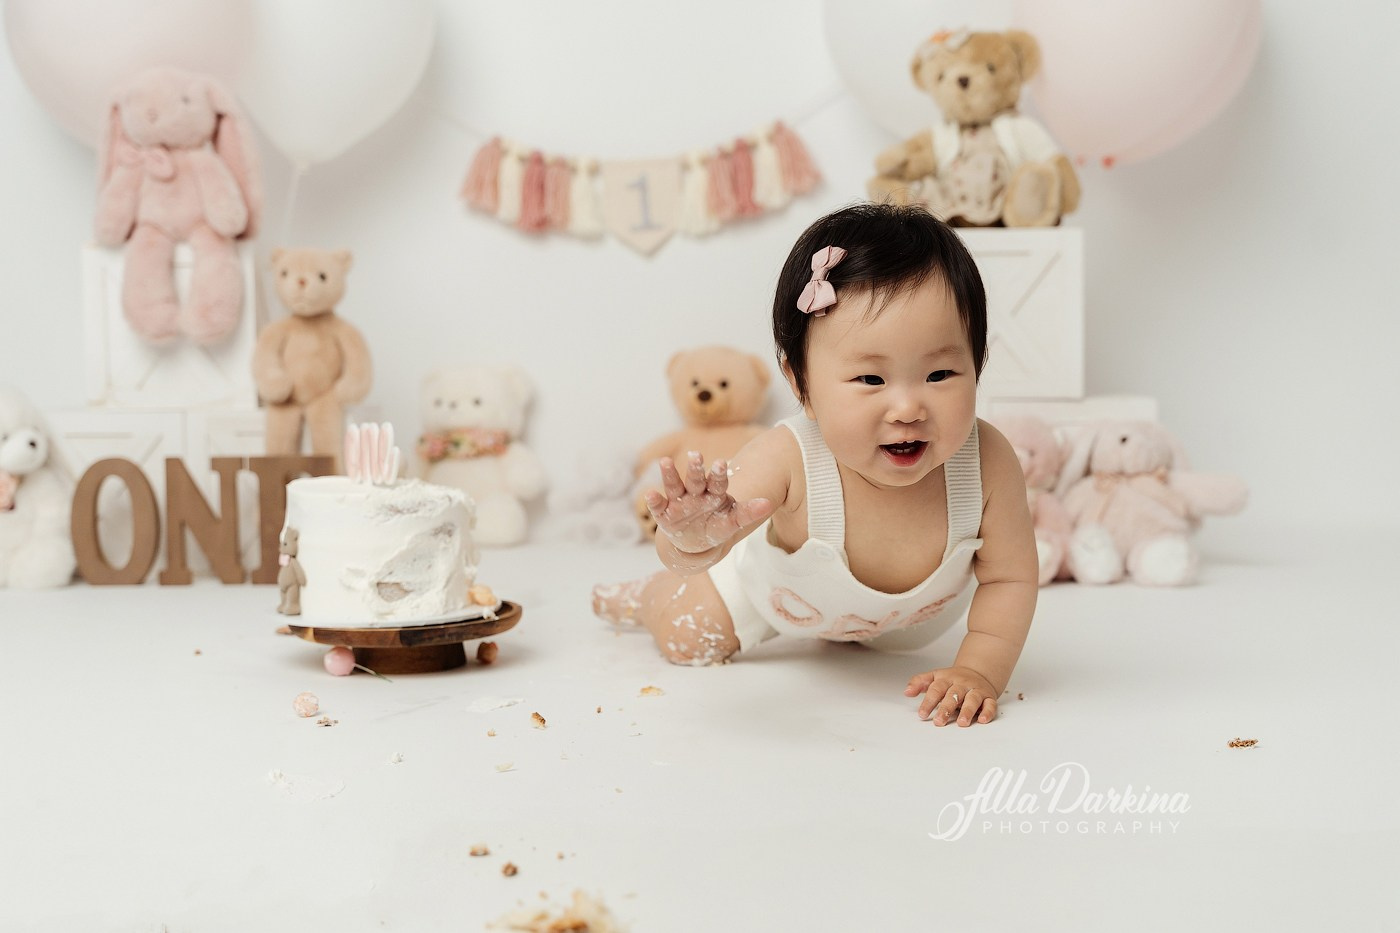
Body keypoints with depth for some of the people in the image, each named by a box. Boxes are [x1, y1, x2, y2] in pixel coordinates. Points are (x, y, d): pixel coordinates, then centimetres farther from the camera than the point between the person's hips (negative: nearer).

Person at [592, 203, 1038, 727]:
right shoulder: (788, 462, -46)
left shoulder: (987, 463, -39)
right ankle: (640, 596, 45)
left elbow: (1010, 577, -24)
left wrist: (980, 671, -33)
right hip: (775, 584, -3)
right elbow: (679, 552, -47)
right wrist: (695, 540, -70)